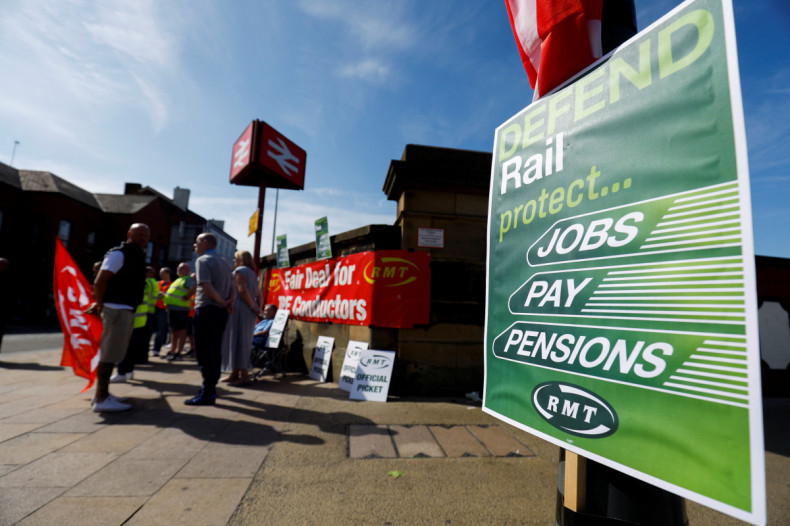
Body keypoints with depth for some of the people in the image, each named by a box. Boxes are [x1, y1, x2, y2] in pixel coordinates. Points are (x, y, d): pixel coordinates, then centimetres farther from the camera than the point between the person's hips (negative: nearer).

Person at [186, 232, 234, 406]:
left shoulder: (202, 260, -7)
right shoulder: (223, 262, 18)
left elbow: (206, 286, -19)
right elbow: (232, 287, 13)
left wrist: (222, 302, -12)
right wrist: (230, 301, -2)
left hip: (206, 310, -8)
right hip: (221, 312, 8)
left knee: (204, 352, -4)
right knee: (215, 351, 14)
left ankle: (207, 394, -2)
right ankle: (211, 387, 22)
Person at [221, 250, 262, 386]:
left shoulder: (239, 271, -7)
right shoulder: (252, 273, 20)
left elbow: (242, 290, -19)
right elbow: (258, 294, 16)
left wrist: (253, 308, -16)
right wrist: (258, 307, 9)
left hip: (240, 310, -9)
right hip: (249, 312, 9)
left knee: (237, 340, -5)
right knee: (242, 342, 13)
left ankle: (244, 375, -6)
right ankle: (235, 373, 21)